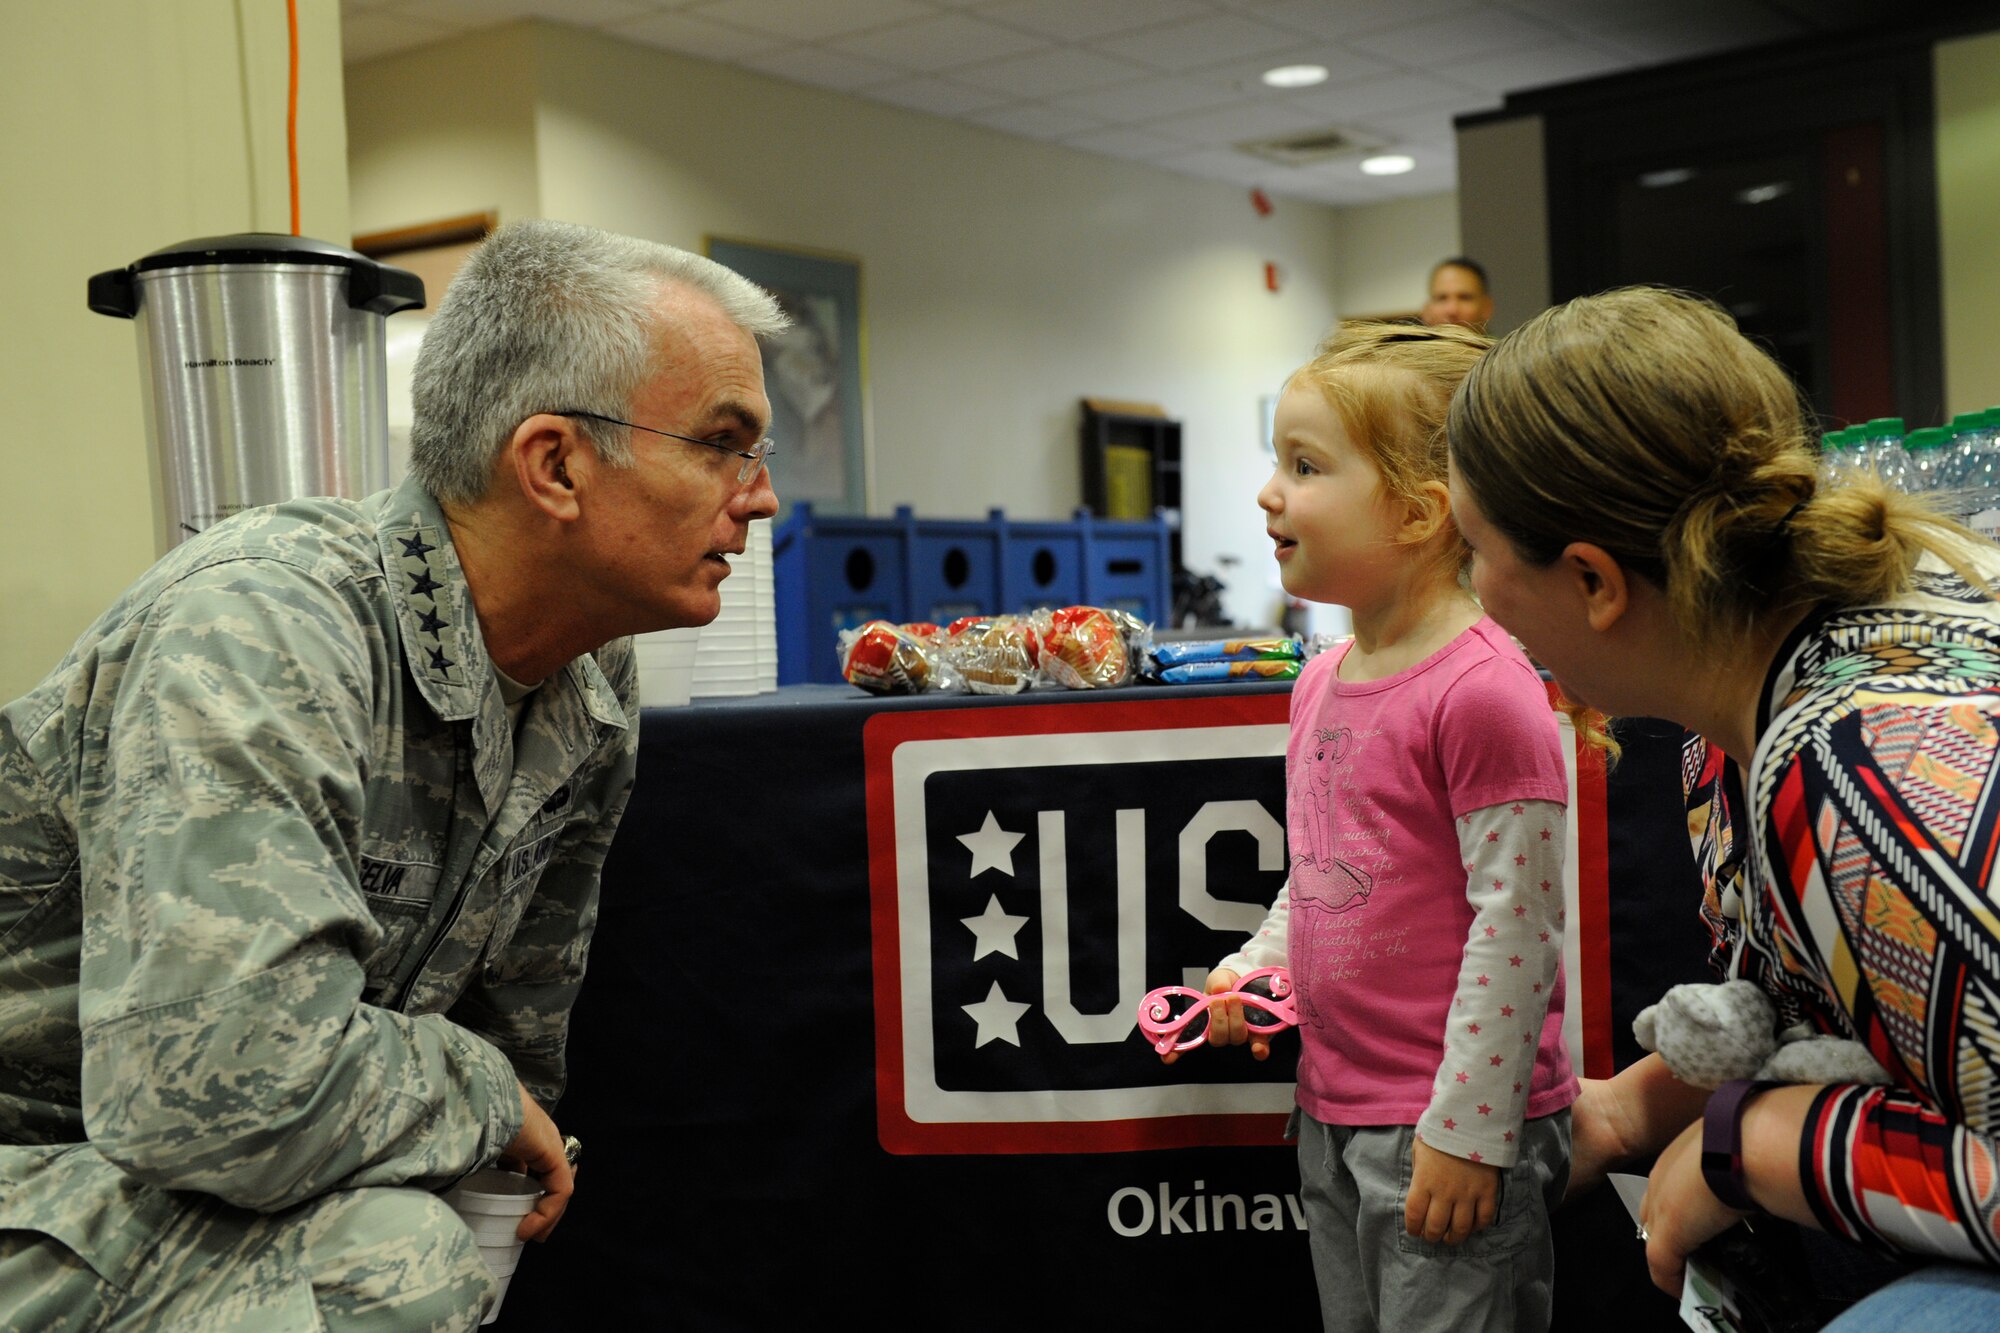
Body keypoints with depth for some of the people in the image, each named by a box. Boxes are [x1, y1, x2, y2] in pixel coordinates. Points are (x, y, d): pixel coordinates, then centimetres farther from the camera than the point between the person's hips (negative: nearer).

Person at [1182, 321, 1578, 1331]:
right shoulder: (1321, 682, 8)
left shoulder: (1481, 689, -20)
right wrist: (1257, 965, 6)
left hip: (1451, 1126, -8)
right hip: (1331, 1112, 9)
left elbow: (1516, 924, -20)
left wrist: (1465, 1128, -18)